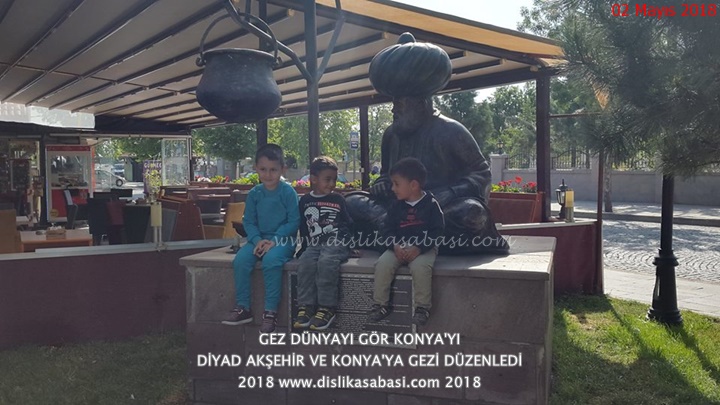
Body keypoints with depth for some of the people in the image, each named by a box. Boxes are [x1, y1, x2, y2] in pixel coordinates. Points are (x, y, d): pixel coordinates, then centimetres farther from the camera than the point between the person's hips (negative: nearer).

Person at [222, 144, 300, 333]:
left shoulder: (288, 192, -6)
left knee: (271, 260, -34)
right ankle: (242, 308, -8)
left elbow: (294, 221, -9)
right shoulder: (254, 194, 7)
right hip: (260, 239, 5)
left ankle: (271, 311, -23)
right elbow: (248, 221, 7)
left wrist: (275, 240, -18)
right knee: (240, 260, -21)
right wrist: (257, 240, -12)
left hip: (282, 239, -4)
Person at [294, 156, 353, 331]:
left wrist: (352, 245, 8)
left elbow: (348, 224, 15)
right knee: (305, 263, -28)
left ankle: (327, 307, -28)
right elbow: (302, 228, 17)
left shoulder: (338, 200, 12)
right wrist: (305, 247, 9)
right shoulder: (305, 201, 16)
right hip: (314, 244, 2)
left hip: (336, 243, -2)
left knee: (326, 262, -33)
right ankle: (305, 306, -22)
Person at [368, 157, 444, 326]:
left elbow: (437, 231, -9)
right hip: (399, 247, 4)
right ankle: (380, 304, -7)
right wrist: (395, 246, -14)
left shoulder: (431, 203, -6)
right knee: (383, 264, -21)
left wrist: (418, 248, -20)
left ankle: (422, 307, -16)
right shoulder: (396, 206, 7)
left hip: (424, 248, -4)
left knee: (420, 267, -34)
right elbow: (388, 230, 6)